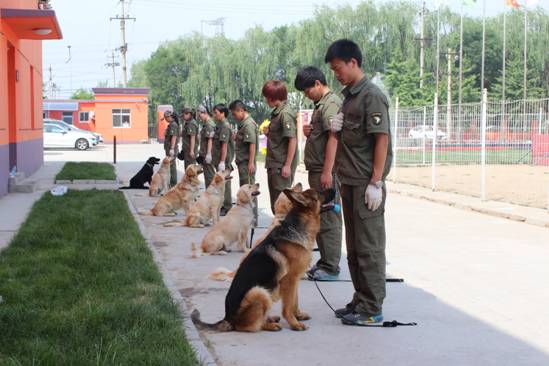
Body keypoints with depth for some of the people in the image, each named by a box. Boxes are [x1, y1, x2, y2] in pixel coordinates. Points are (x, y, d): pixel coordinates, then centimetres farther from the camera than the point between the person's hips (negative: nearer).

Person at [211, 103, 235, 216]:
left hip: (224, 159, -10)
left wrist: (222, 161, -23)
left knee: (224, 183, -5)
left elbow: (224, 145, -21)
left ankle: (227, 208, 0)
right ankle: (224, 206, 23)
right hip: (219, 159, 10)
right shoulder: (220, 125, 14)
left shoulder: (224, 126, -16)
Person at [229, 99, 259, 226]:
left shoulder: (248, 124, -15)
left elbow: (252, 144, -21)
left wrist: (251, 163, -23)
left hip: (247, 162, -10)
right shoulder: (243, 123, 16)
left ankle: (253, 219, -3)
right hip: (242, 162, 10)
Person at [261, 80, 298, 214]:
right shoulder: (277, 112, 13)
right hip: (273, 165, 10)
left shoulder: (285, 113, -15)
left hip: (282, 166, -10)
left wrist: (287, 165, -21)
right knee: (275, 204, 15)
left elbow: (292, 140, -19)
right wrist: (268, 132, 4)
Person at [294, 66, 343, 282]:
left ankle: (330, 268, -2)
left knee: (328, 219, -6)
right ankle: (325, 262, 21)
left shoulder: (331, 104, -12)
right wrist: (309, 132, 6)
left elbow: (333, 138, -20)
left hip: (325, 172, -10)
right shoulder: (321, 104, 19)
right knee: (319, 218, 14)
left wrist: (327, 171, -24)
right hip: (317, 170, 10)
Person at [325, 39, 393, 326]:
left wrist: (376, 183, -20)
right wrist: (336, 127, 2)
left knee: (369, 247, -4)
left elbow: (382, 139, -16)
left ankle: (372, 309, 3)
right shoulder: (349, 95, 16)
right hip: (349, 182, 9)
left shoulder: (371, 96, -12)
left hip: (367, 184, -9)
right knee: (354, 246, 14)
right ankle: (360, 301, 23)